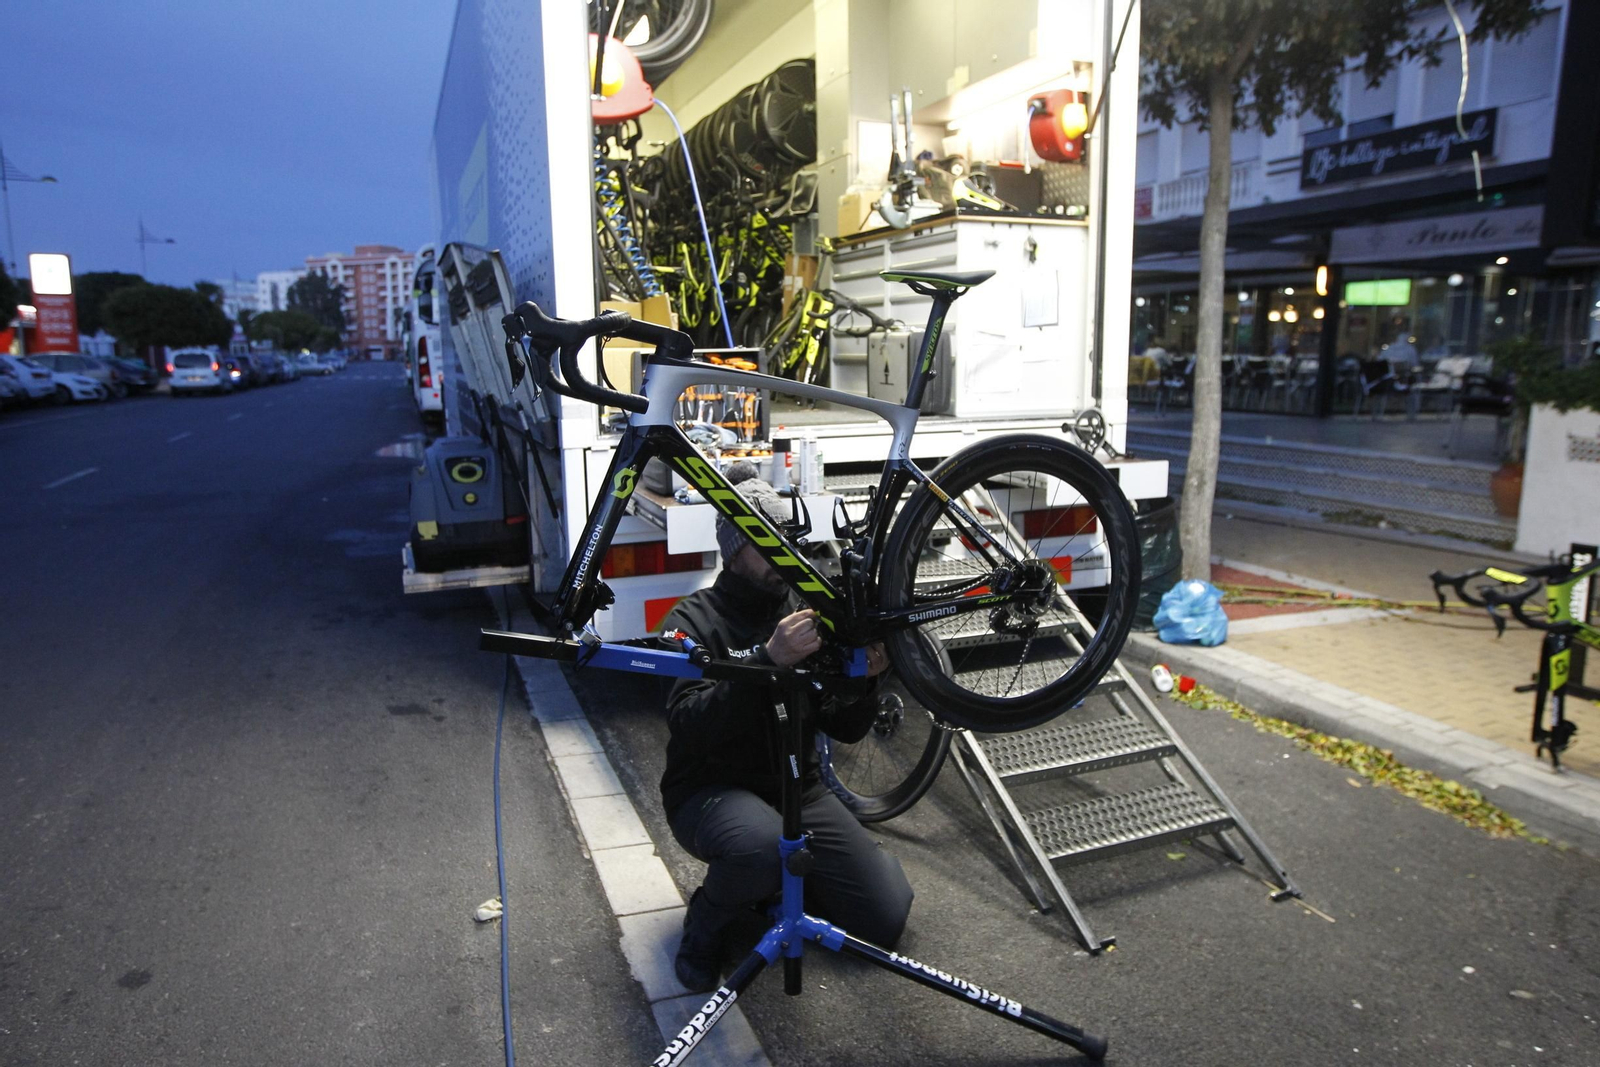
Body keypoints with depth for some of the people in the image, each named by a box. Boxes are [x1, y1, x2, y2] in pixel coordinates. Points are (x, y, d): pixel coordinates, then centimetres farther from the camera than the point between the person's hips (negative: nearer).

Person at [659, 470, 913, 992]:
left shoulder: (805, 612, 4)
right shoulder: (695, 619, -11)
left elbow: (846, 730, 2)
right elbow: (689, 725, -28)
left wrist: (864, 679, -20)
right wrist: (767, 659, -39)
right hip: (711, 791, -5)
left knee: (887, 916, -5)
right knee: (761, 844, -39)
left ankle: (776, 879, 20)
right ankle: (704, 927, -6)